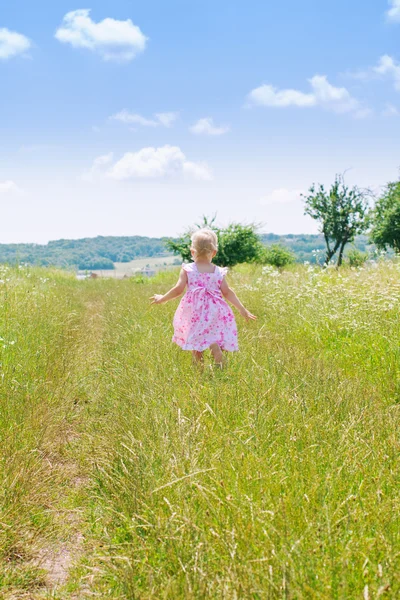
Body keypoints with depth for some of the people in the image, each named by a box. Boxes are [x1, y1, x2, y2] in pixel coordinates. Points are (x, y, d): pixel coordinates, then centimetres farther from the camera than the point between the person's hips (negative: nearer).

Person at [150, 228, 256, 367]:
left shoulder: (187, 269, -1)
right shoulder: (218, 272, 4)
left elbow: (178, 289, -4)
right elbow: (227, 292, 5)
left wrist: (162, 298, 12)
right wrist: (242, 309, 14)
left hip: (194, 312, -1)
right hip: (213, 311, 1)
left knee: (195, 345, 9)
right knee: (213, 341, 7)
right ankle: (220, 366, -8)